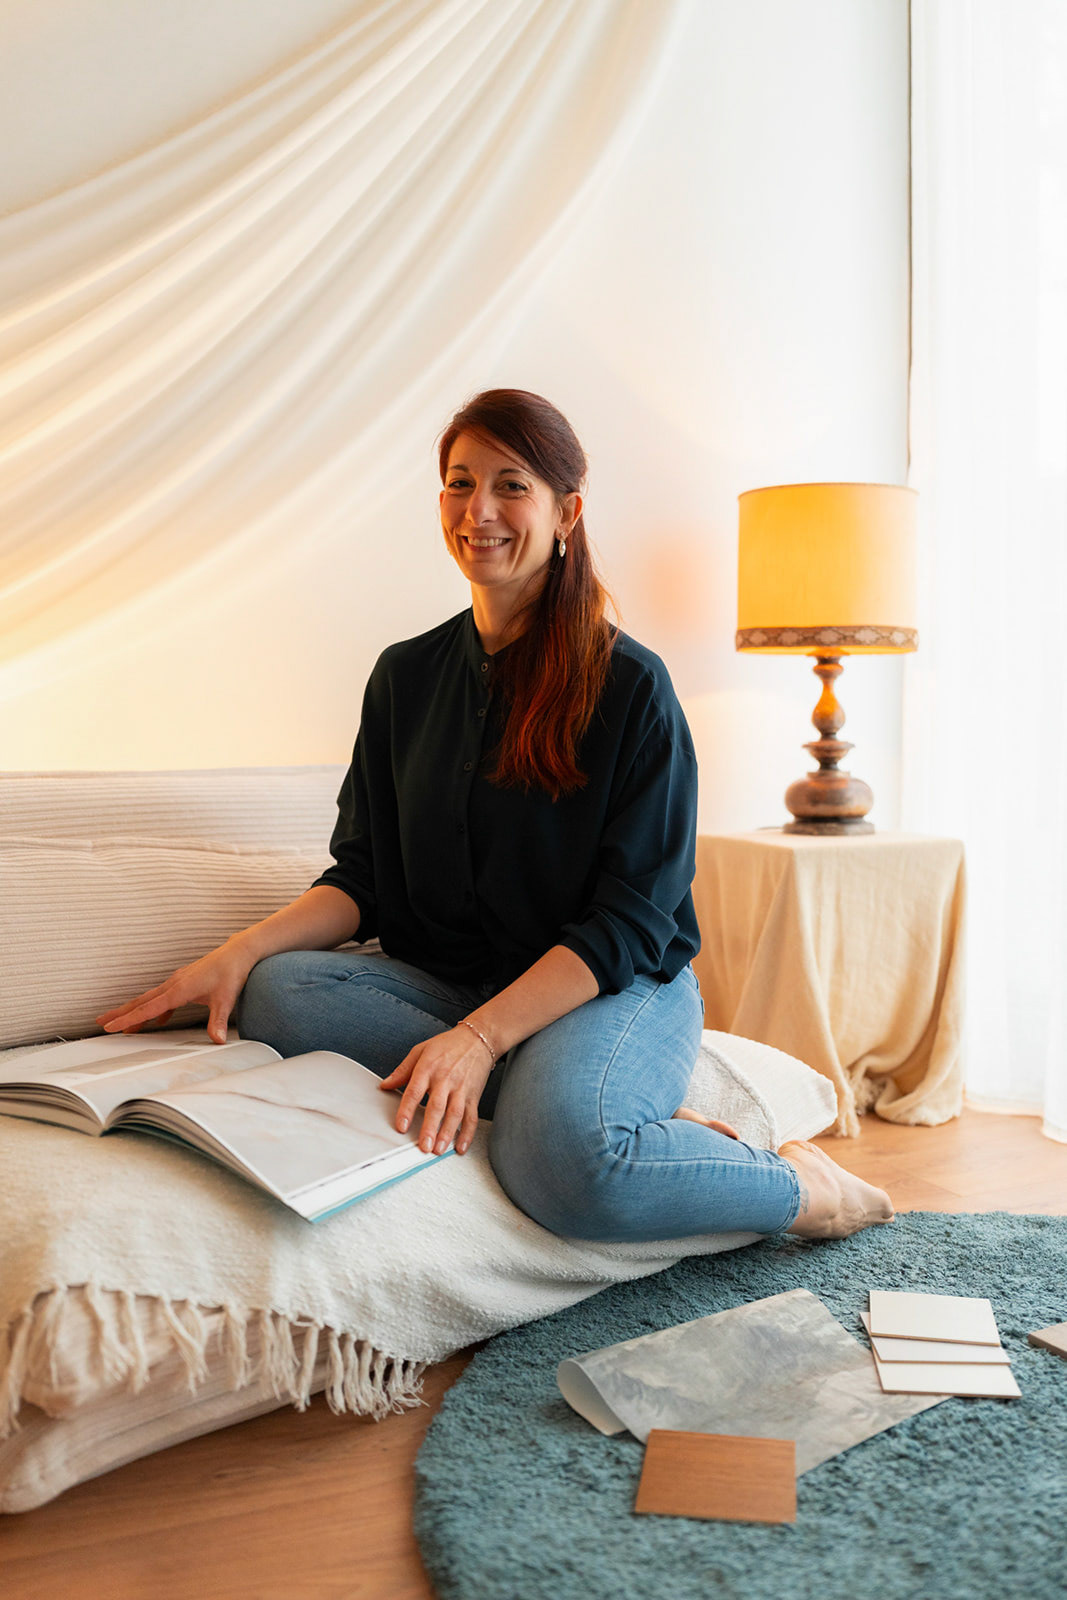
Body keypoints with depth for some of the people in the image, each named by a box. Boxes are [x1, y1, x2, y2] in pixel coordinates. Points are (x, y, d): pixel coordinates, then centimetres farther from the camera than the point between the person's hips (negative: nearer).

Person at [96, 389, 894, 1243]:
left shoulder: (630, 684, -7)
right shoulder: (405, 676, 9)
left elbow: (629, 922, -12)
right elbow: (364, 878, 9)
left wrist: (482, 1035, -25)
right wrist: (242, 949, -10)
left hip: (617, 986, -5)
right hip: (445, 980, 6)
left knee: (562, 1152, -36)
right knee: (274, 993, -23)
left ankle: (800, 1185, -5)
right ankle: (632, 1120, -19)